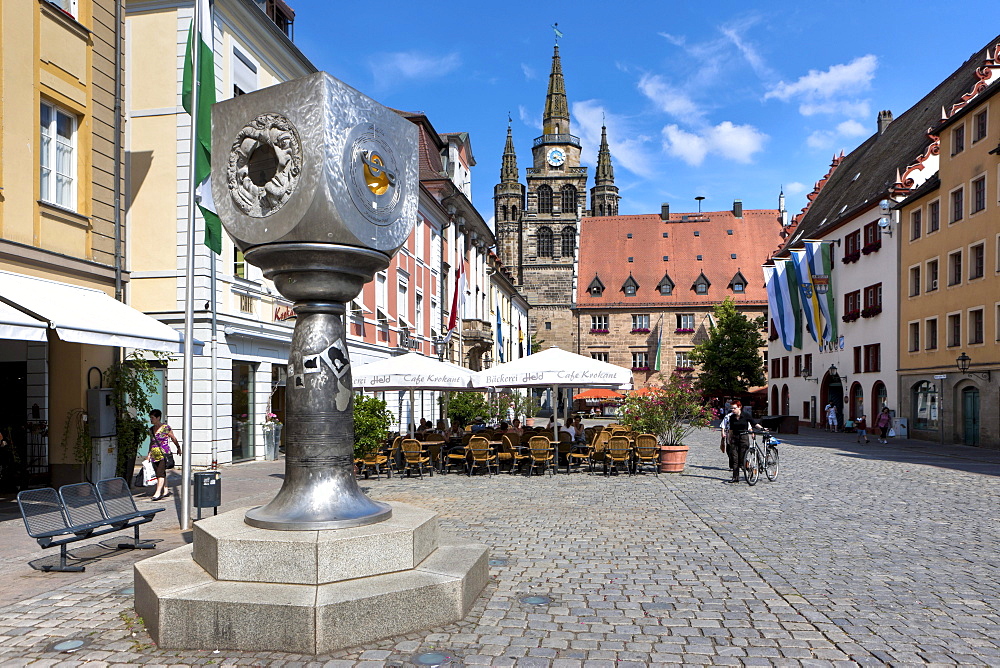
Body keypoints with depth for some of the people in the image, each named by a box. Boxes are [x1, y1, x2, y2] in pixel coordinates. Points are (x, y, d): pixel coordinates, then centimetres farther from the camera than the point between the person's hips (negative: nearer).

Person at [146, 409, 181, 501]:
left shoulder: (166, 427, -6)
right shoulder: (151, 429, 12)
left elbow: (173, 438, 4)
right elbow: (151, 443, 21)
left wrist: (178, 448, 13)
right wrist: (149, 454, 15)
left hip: (164, 454, -6)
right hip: (154, 455, 6)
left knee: (160, 473, -12)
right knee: (161, 474, 10)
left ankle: (158, 493, -14)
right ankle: (166, 491, 19)